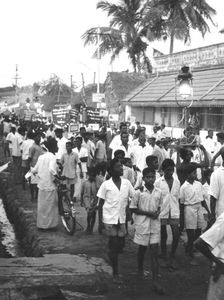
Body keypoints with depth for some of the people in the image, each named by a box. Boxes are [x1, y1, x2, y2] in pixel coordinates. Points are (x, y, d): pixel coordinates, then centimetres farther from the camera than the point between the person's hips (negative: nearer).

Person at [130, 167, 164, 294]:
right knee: (142, 248, 13)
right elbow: (133, 208, -5)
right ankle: (140, 269, 39)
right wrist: (148, 213, -14)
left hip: (155, 225, 2)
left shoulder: (159, 192, 3)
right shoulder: (139, 192, -8)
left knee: (155, 252, -2)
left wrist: (157, 212, -8)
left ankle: (156, 281, -3)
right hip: (142, 225, -2)